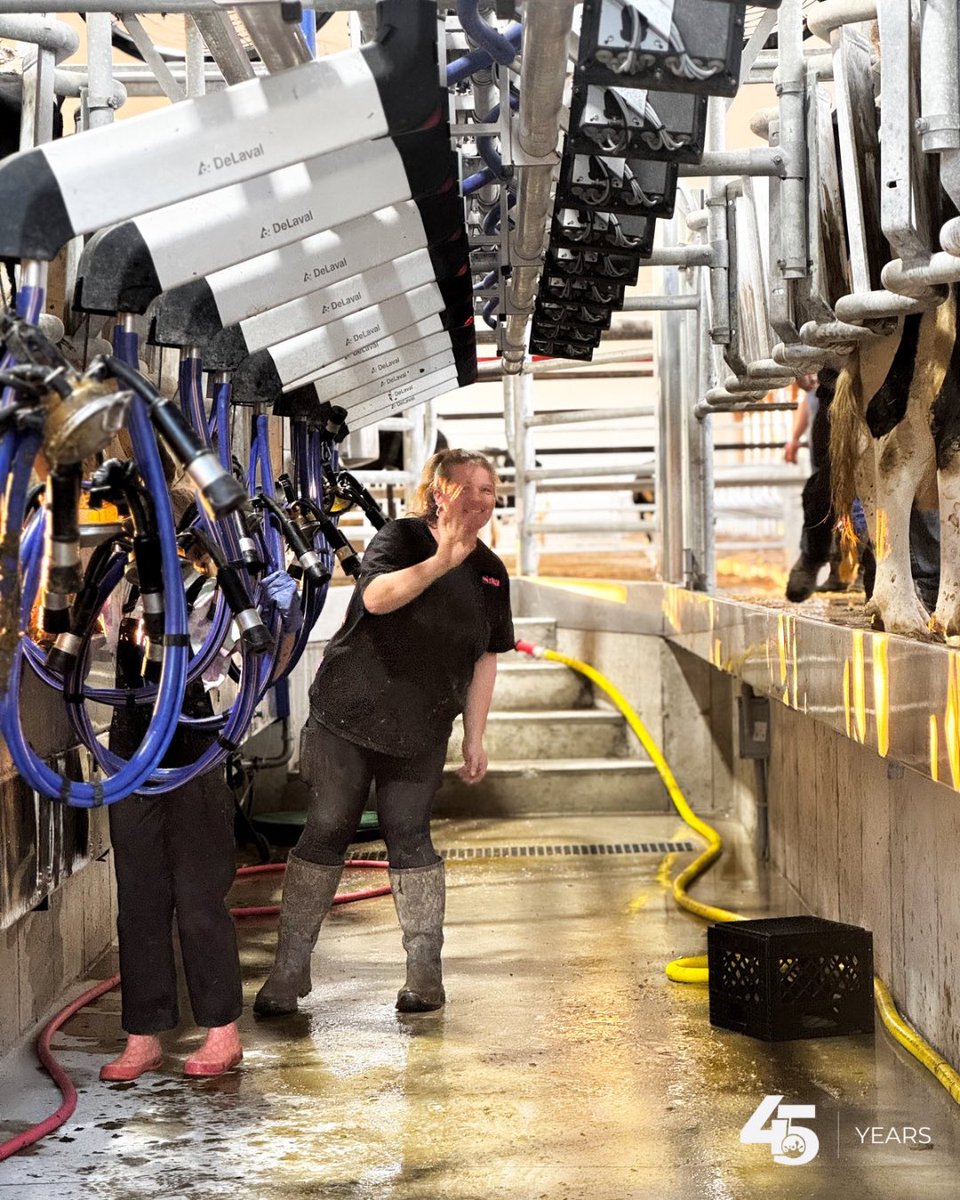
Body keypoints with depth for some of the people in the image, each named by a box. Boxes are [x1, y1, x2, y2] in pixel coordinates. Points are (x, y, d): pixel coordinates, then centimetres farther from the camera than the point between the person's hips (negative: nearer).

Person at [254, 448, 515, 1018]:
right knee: (327, 831, 0)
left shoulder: (491, 571, 7)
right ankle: (291, 967, 7)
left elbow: (486, 659, 11)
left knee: (409, 837, 2)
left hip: (420, 733, 3)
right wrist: (442, 560, -40)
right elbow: (377, 596, -29)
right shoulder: (402, 537, -8)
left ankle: (426, 968, 11)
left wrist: (475, 738, 8)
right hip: (348, 714, -3)